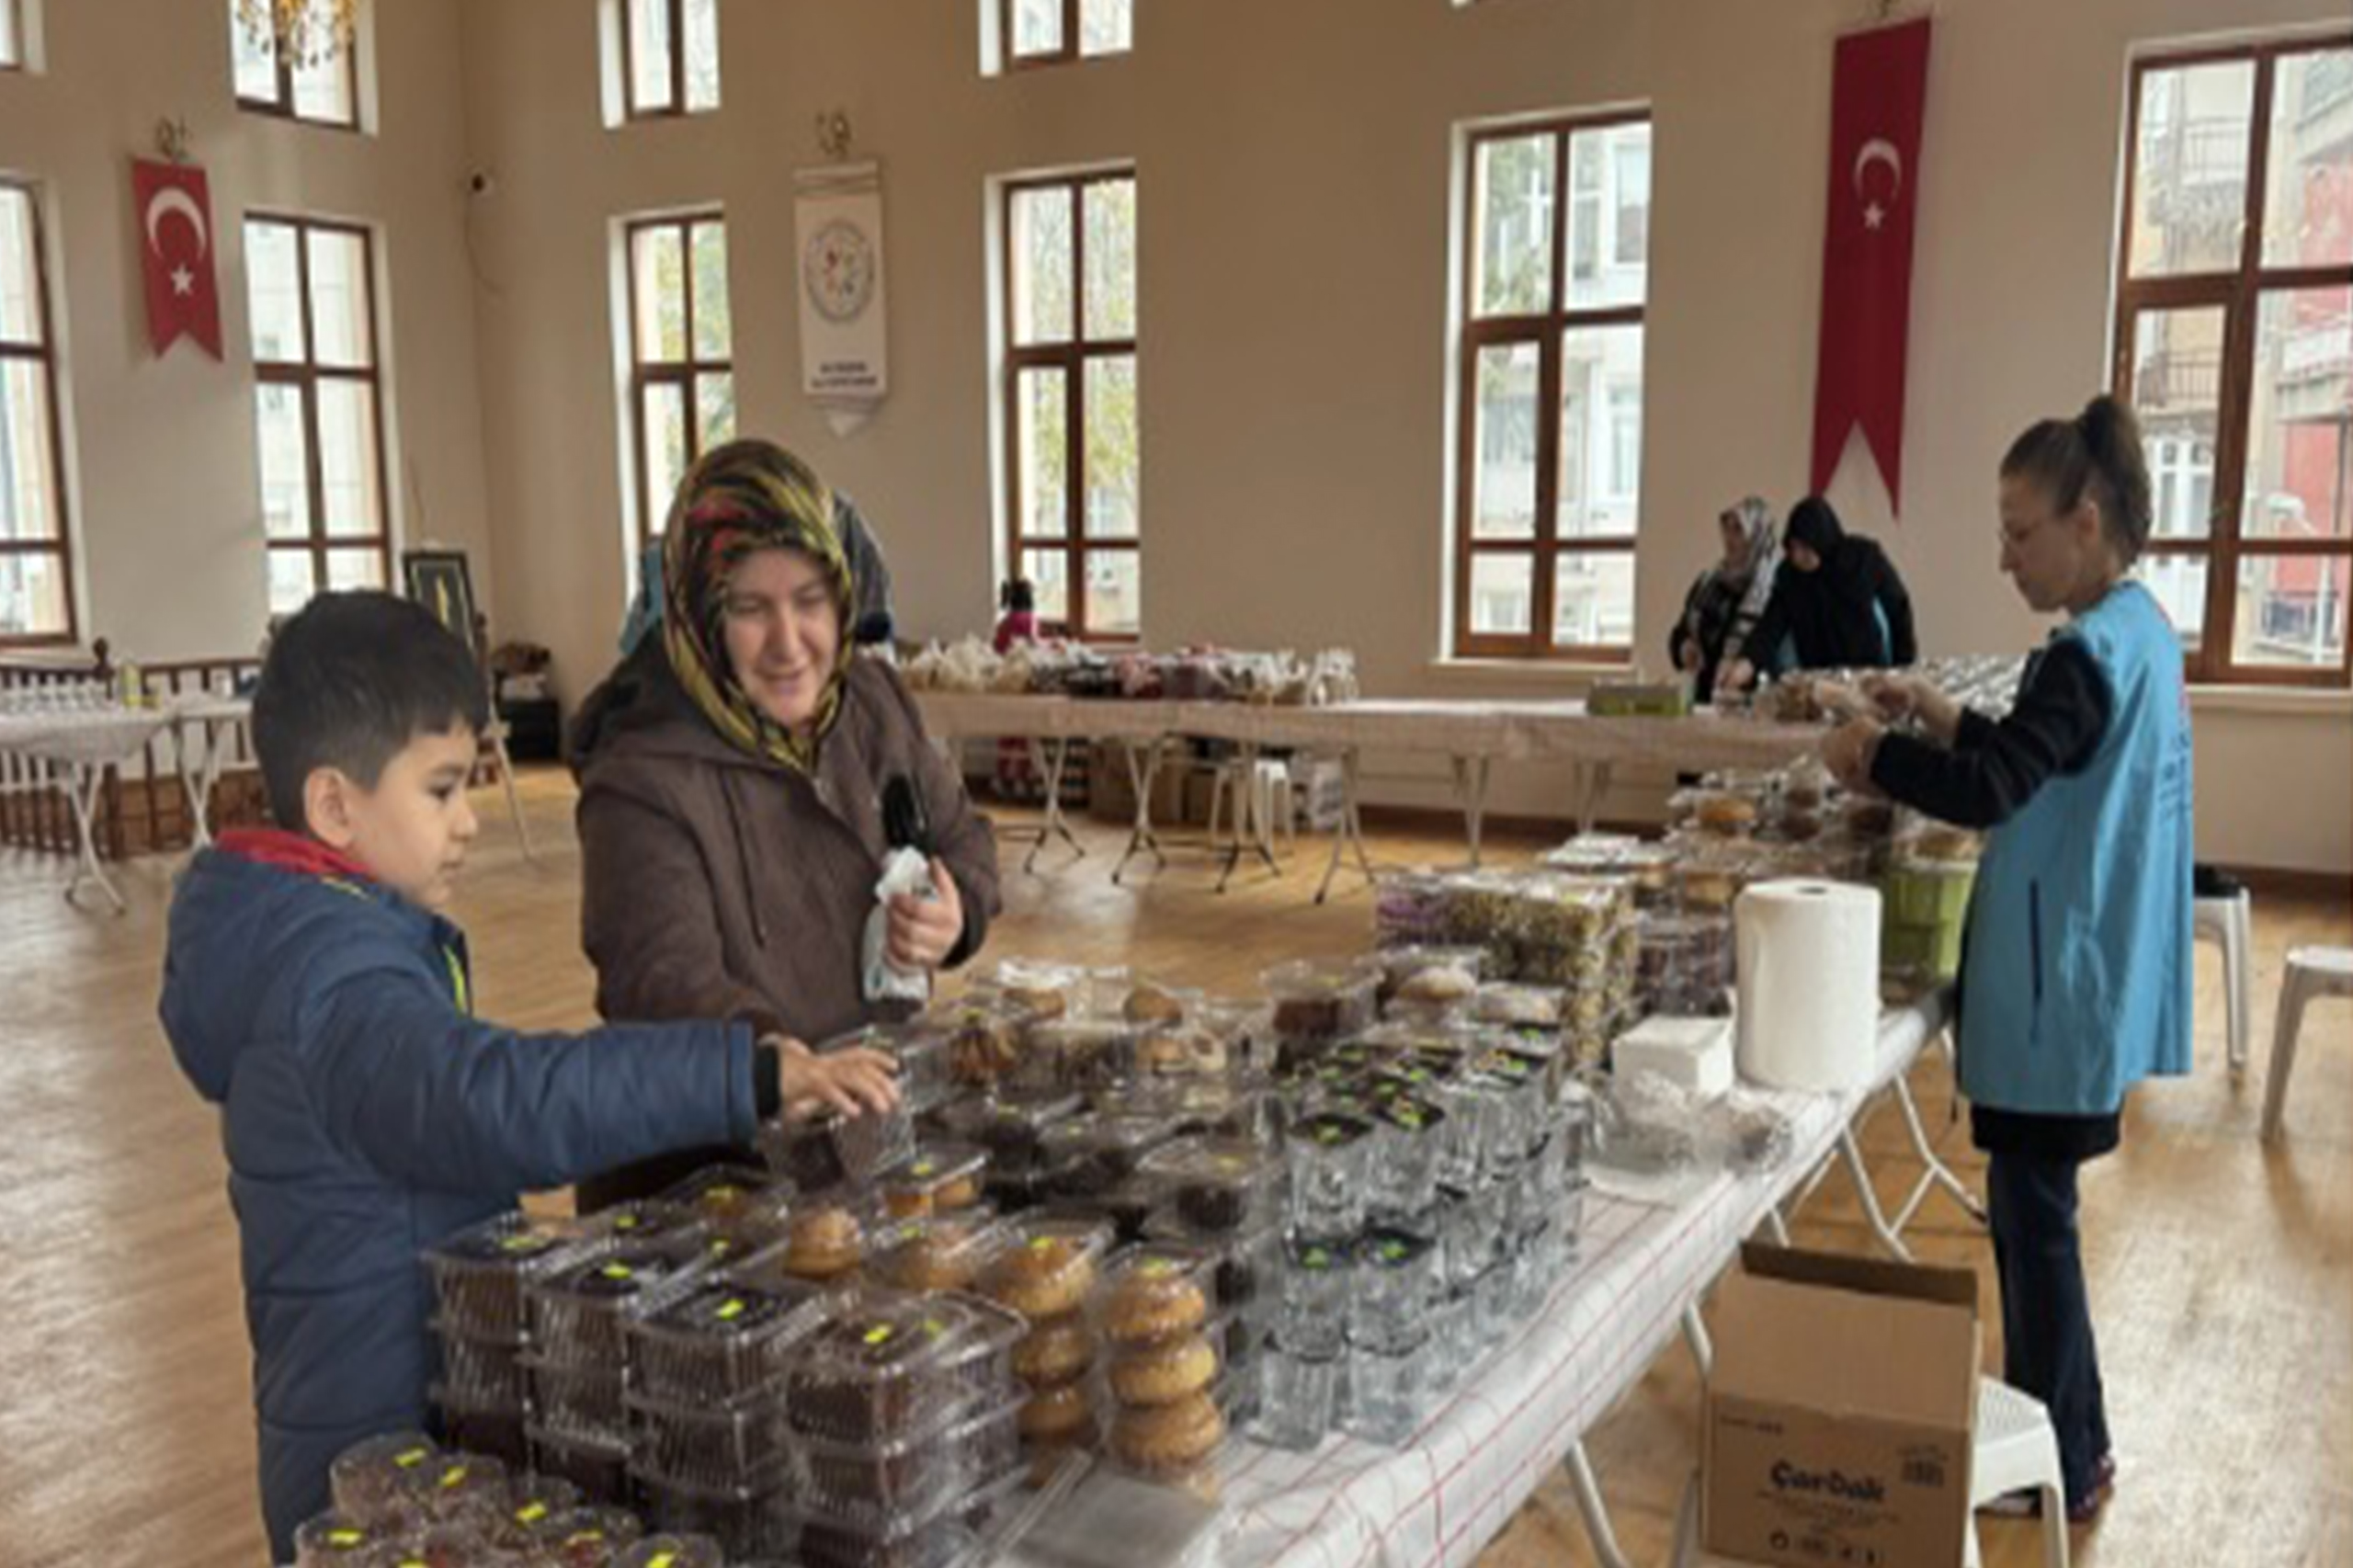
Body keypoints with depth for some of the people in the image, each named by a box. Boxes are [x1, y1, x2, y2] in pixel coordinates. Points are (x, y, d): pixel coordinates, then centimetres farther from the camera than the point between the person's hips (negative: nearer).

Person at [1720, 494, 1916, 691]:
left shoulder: (1865, 558, -9)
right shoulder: (1789, 574, -6)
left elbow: (1898, 609, 1)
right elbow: (1772, 622, -16)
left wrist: (1904, 672, 2)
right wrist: (1747, 662, -34)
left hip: (1869, 671, -1)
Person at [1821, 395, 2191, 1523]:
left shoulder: (2089, 654, -20)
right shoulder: (2142, 635, 11)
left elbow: (1990, 793, -27)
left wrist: (1875, 754, -13)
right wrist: (1944, 719, 8)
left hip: (2056, 994, -10)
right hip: (2090, 985, 10)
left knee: (2032, 1214, 1)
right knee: (2035, 1205, 19)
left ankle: (2064, 1469, 14)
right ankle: (2059, 1434, 31)